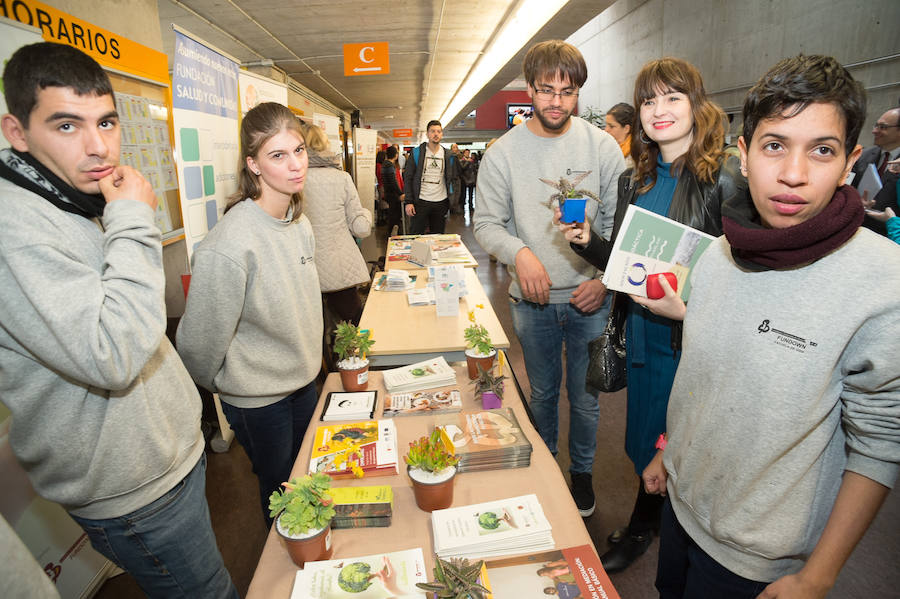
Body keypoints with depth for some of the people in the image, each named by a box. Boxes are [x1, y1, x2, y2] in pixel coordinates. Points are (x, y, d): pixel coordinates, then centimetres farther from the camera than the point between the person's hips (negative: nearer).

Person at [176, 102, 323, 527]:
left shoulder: (299, 221, -4)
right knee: (279, 491, 17)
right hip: (257, 398, -7)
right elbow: (200, 342, -21)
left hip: (303, 379, 7)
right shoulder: (229, 245, -31)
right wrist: (219, 384, -3)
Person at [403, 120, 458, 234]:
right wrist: (408, 201, -10)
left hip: (441, 203, 3)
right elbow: (408, 178, -2)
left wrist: (451, 201, 0)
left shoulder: (448, 156, 8)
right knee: (415, 236, 1)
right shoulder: (417, 152, 0)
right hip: (421, 202, -2)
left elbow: (451, 179, 11)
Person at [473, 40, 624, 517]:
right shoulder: (503, 152, -3)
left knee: (585, 397, 13)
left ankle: (582, 473, 39)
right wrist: (519, 252, -22)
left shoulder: (602, 146, -2)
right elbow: (486, 222, -2)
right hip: (533, 300, 0)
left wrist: (604, 278, -11)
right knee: (542, 393, 18)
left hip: (589, 298, 0)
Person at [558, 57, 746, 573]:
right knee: (645, 439, 21)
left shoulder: (725, 178, -13)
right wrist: (586, 241, -7)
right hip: (644, 332, 6)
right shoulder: (635, 180, 6)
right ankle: (644, 526, 46)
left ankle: (644, 527, 40)